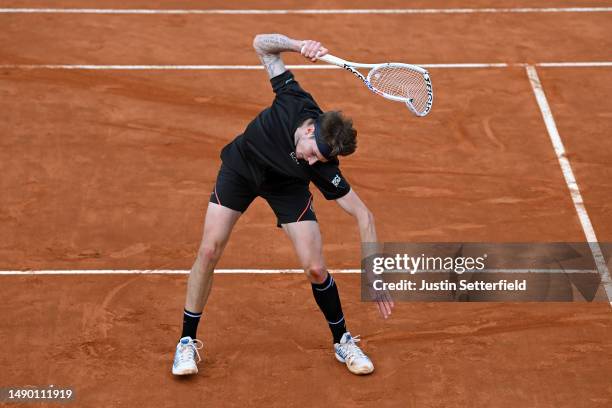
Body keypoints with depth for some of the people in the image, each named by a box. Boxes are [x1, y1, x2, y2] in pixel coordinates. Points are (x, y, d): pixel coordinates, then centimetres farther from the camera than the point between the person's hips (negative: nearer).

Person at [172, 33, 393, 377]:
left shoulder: (323, 166, -36)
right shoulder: (295, 101, -37)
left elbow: (363, 215, -30)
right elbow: (262, 44, -25)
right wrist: (300, 45, -43)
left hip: (286, 187, -1)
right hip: (241, 165, 1)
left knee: (315, 268, -10)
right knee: (209, 251, -9)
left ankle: (343, 342, 16)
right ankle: (188, 341, 8)